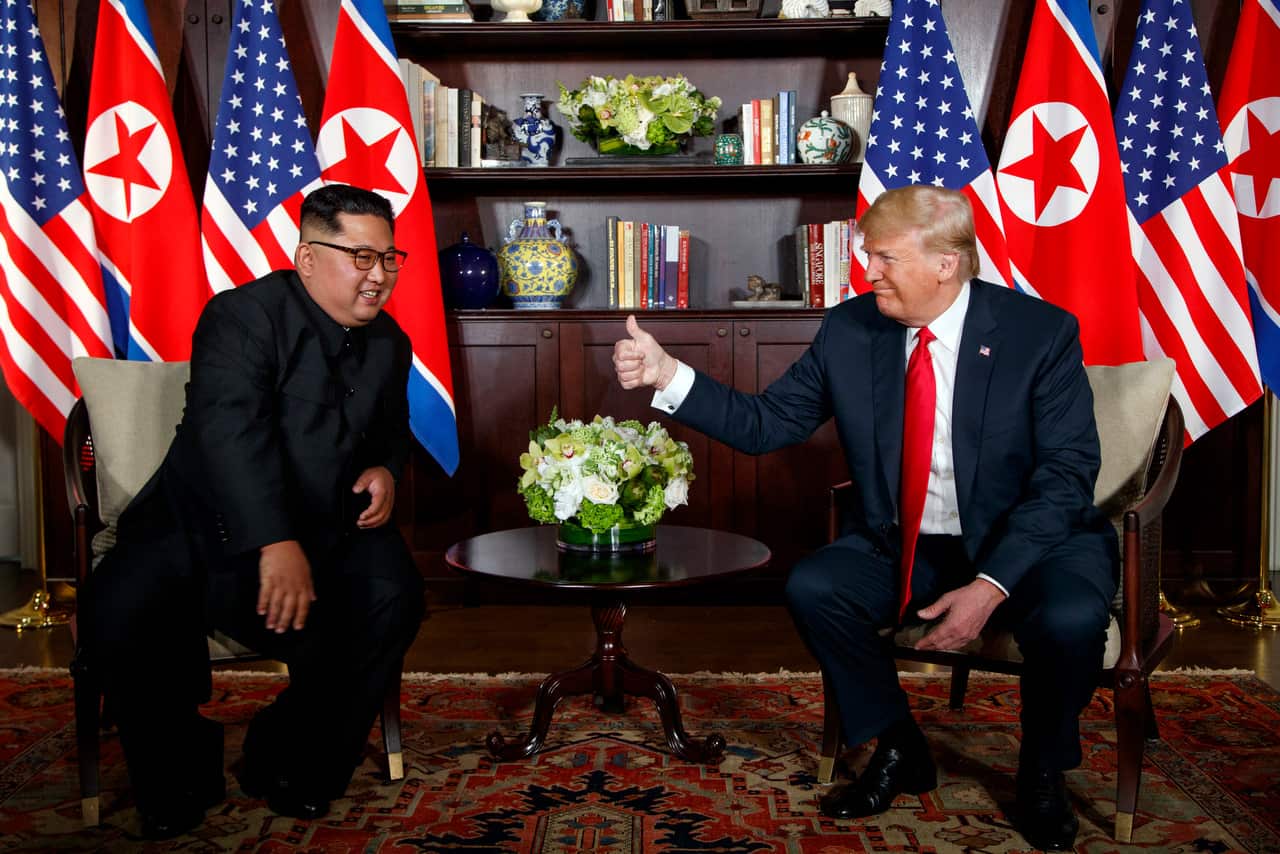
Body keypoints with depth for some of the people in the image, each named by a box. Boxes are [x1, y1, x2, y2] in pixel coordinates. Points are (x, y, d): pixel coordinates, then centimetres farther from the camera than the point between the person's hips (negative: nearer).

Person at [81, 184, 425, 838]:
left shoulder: (390, 342, 12)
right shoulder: (244, 316, -11)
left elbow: (393, 432, 28)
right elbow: (232, 433, -26)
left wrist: (385, 469, 2)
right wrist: (276, 546, -38)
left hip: (327, 527, 4)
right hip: (206, 523, -4)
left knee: (393, 599, -25)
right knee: (117, 613, -29)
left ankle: (292, 771, -3)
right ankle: (179, 780, -1)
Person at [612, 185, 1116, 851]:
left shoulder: (1041, 332, -13)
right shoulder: (848, 331, -3)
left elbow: (1066, 473, -16)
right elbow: (764, 424, -2)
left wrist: (990, 585, -26)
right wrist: (666, 374, -16)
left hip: (1028, 542, -3)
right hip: (902, 546, 3)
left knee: (1068, 618, -32)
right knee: (812, 587, -21)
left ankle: (1042, 774, 2)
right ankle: (899, 752, 5)